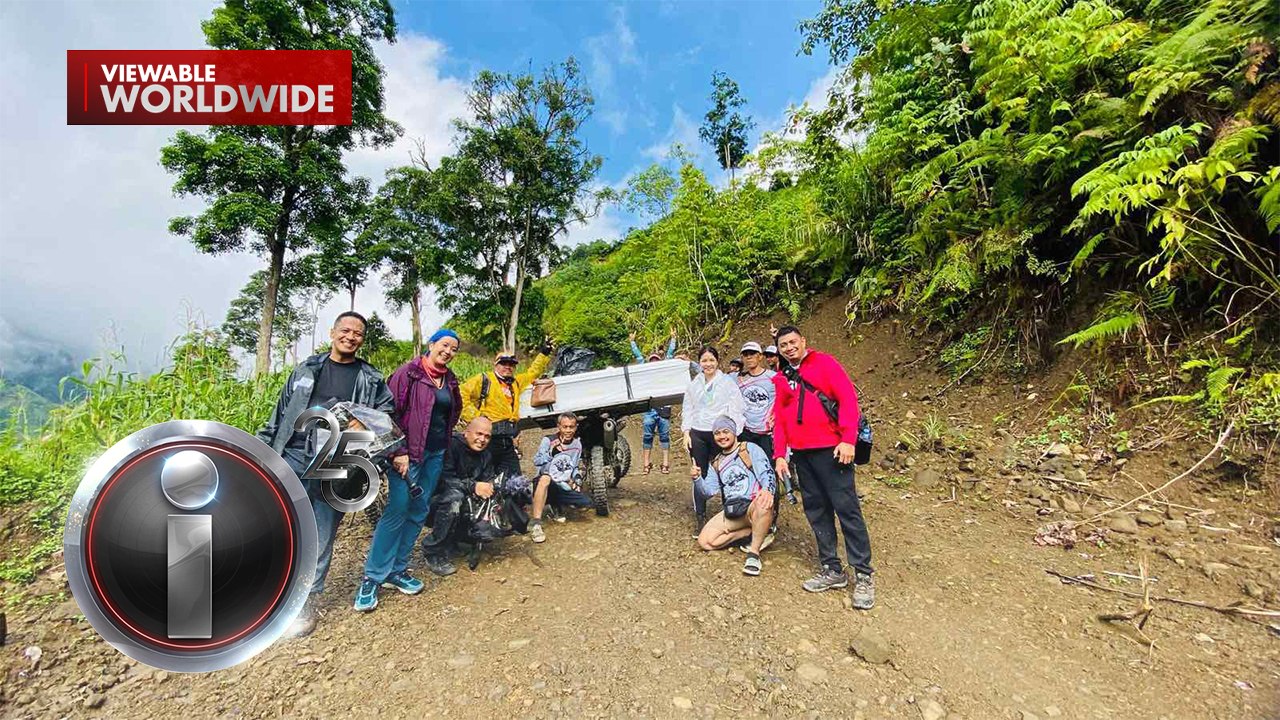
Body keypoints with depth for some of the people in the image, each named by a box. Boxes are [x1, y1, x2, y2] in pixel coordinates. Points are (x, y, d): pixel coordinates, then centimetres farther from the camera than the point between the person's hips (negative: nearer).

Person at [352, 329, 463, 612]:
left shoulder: (450, 381, 10)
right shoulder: (409, 373, -9)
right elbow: (390, 412, -13)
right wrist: (398, 452, -17)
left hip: (436, 454, 6)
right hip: (408, 452, -6)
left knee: (418, 512, 10)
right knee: (396, 511, -7)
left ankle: (396, 570, 22)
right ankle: (372, 577, 7)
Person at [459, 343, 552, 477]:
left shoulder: (516, 383, 20)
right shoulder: (484, 380, -1)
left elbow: (532, 373, 32)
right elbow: (461, 394, -9)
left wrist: (544, 354, 26)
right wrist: (475, 416, -13)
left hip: (508, 442, 7)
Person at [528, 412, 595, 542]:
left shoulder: (577, 444, 7)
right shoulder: (549, 440, -6)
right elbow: (536, 461, -12)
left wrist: (577, 479, 0)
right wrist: (552, 452, -26)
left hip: (564, 487, 5)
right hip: (544, 484, -5)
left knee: (586, 503, -16)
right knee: (545, 477, -40)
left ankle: (556, 506, 15)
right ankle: (535, 524, -37)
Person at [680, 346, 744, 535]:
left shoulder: (728, 383, 2)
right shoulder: (693, 385, 14)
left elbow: (735, 411, -1)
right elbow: (687, 409, 16)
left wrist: (731, 434, -9)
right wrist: (686, 433, 6)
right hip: (697, 434, 3)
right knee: (699, 476, 3)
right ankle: (699, 518, 11)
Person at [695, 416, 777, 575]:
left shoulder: (750, 448, 2)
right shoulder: (715, 463, 19)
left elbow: (766, 473, -13)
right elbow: (709, 491, 10)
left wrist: (768, 490, -35)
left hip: (754, 505, -5)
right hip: (732, 511, 6)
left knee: (763, 505, -41)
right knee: (705, 541, -13)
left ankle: (754, 552, -22)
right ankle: (752, 532, 3)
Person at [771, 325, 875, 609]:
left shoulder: (824, 363, 1)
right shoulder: (781, 378, 16)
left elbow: (848, 397, -8)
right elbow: (779, 418, 16)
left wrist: (848, 439, -16)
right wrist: (779, 455, 7)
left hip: (830, 450, -6)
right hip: (801, 454, 6)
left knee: (846, 508, -4)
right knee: (816, 511, 9)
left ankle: (864, 575, 6)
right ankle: (832, 570, 19)